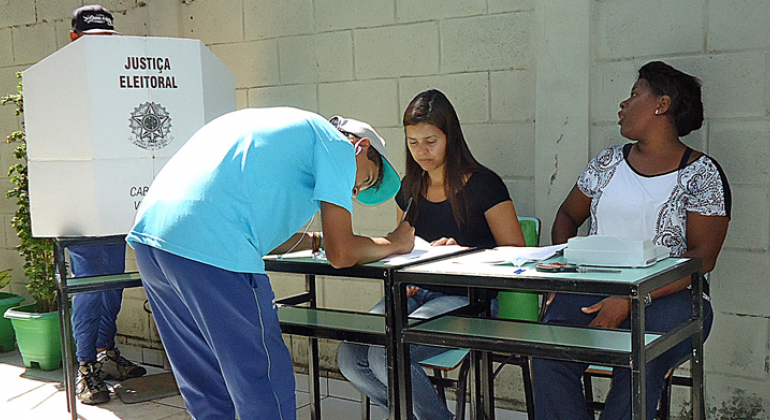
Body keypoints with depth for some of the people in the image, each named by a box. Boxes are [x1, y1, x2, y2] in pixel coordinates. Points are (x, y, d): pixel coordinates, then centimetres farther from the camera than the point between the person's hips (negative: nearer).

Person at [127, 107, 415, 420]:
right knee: (265, 390, 3)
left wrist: (318, 240, 39)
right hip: (214, 251, -9)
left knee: (207, 393, 20)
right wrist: (394, 243, 21)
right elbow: (342, 255, 3)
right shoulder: (337, 144, 8)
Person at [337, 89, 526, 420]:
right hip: (416, 293, 6)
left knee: (386, 356, -28)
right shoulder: (410, 188, 13)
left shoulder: (483, 185, -6)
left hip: (466, 299, -6)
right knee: (349, 357, -17)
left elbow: (517, 253, -8)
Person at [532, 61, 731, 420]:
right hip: (591, 289, 4)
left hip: (666, 296, -3)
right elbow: (568, 215, 27)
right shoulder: (608, 162, 17)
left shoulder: (702, 174, 2)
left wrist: (632, 300, -19)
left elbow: (702, 257, -7)